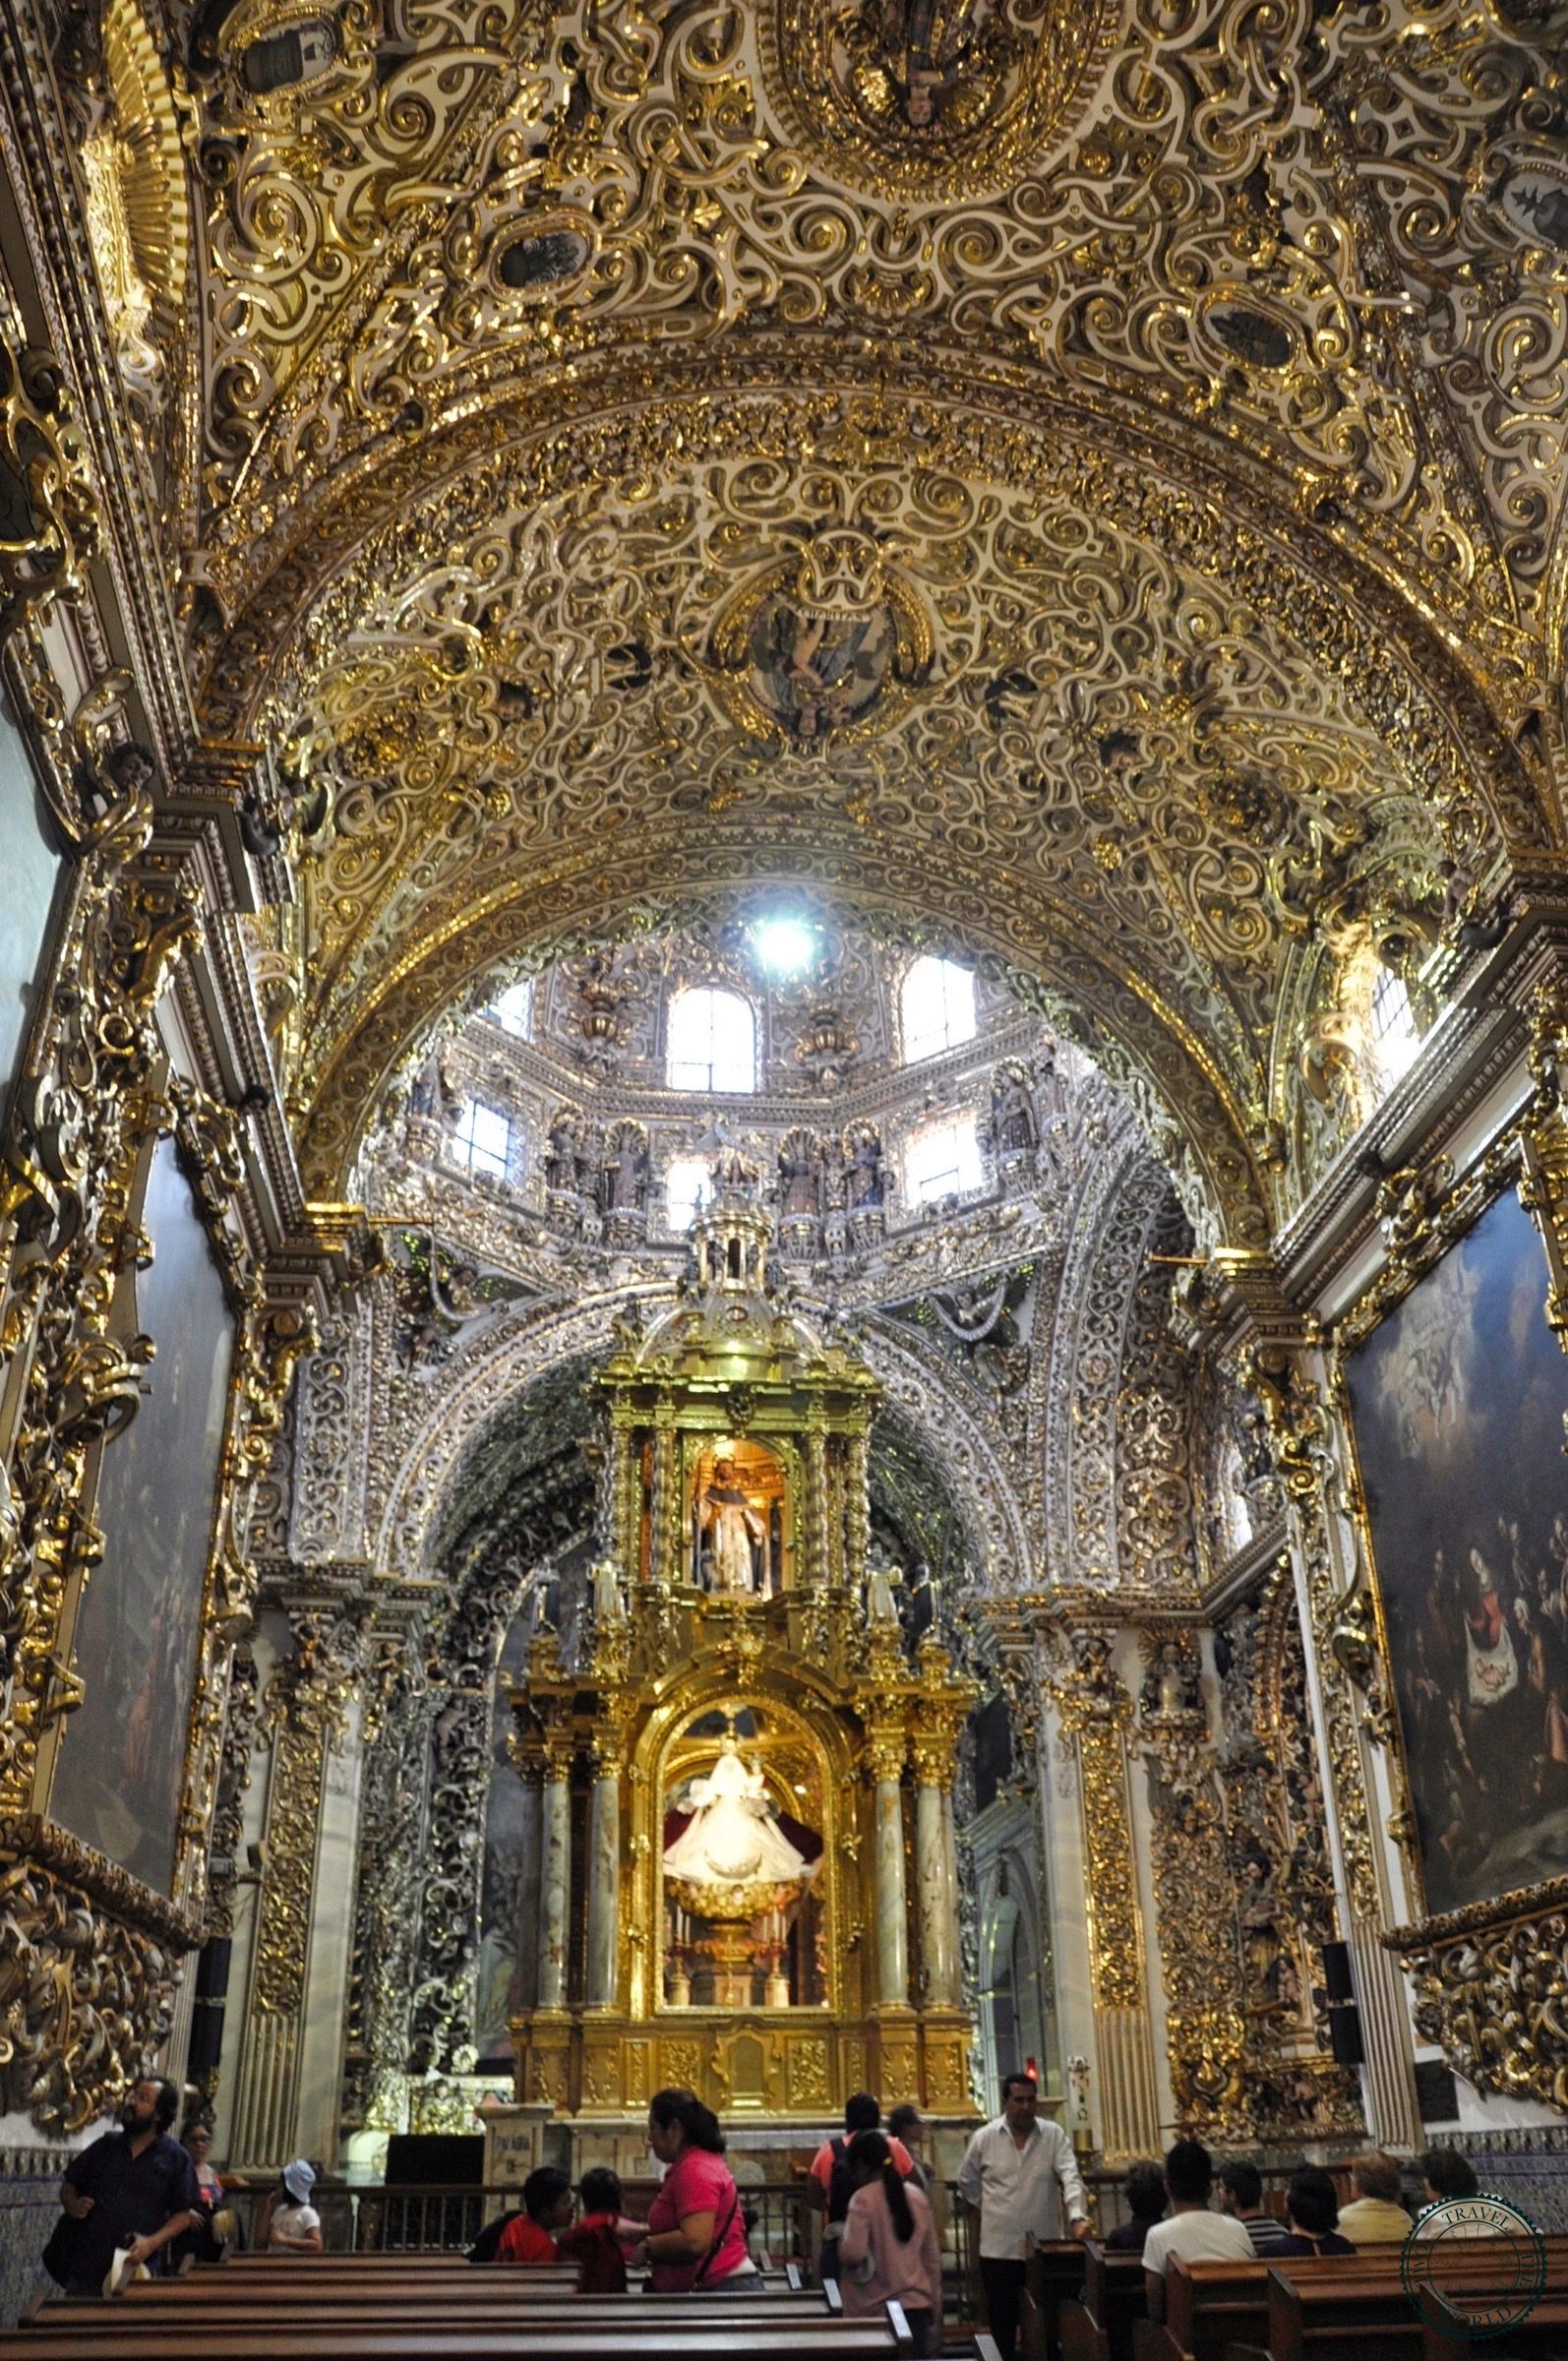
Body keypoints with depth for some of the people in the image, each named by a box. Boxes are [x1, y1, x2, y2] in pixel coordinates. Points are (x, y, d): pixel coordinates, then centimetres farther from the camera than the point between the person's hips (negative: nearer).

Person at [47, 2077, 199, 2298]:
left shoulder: (175, 2158, 0)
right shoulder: (105, 2146, 11)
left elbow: (184, 2214, -1)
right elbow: (69, 2184, 19)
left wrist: (152, 2243, -15)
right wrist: (72, 2205, -3)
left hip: (137, 2273, -3)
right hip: (85, 2269, 3)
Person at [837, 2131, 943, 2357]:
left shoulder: (863, 2199, -11)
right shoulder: (917, 2196, 7)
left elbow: (853, 2253, -24)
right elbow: (933, 2258, 13)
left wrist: (841, 2243, -2)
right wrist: (935, 2310, 21)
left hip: (875, 2312, -5)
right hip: (918, 2307, 5)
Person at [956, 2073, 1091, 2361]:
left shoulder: (1054, 2135, -4)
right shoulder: (984, 2138, -3)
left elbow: (1070, 2178, -15)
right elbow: (967, 2183, 11)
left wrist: (1078, 2216, -31)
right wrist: (995, 2208, 6)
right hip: (999, 2248, 0)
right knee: (1002, 2322, 7)